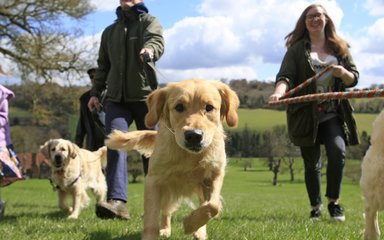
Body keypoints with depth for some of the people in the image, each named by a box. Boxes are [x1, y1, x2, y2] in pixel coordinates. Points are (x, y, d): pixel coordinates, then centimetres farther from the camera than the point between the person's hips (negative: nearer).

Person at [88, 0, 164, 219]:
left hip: (145, 96, -3)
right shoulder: (109, 32, 21)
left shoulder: (150, 22, 6)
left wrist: (149, 50, -40)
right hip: (116, 98, 3)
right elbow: (103, 65, 25)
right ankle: (117, 201, -27)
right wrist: (95, 92, 13)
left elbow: (157, 42, -17)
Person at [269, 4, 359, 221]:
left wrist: (343, 73, -13)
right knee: (312, 163, 4)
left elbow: (354, 78, 11)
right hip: (306, 115, -1)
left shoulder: (340, 47, 10)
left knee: (338, 151, -20)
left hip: (333, 113, 1)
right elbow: (286, 76, -11)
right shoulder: (297, 49, 1)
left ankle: (334, 202, -1)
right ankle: (316, 207, 21)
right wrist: (279, 91, -33)